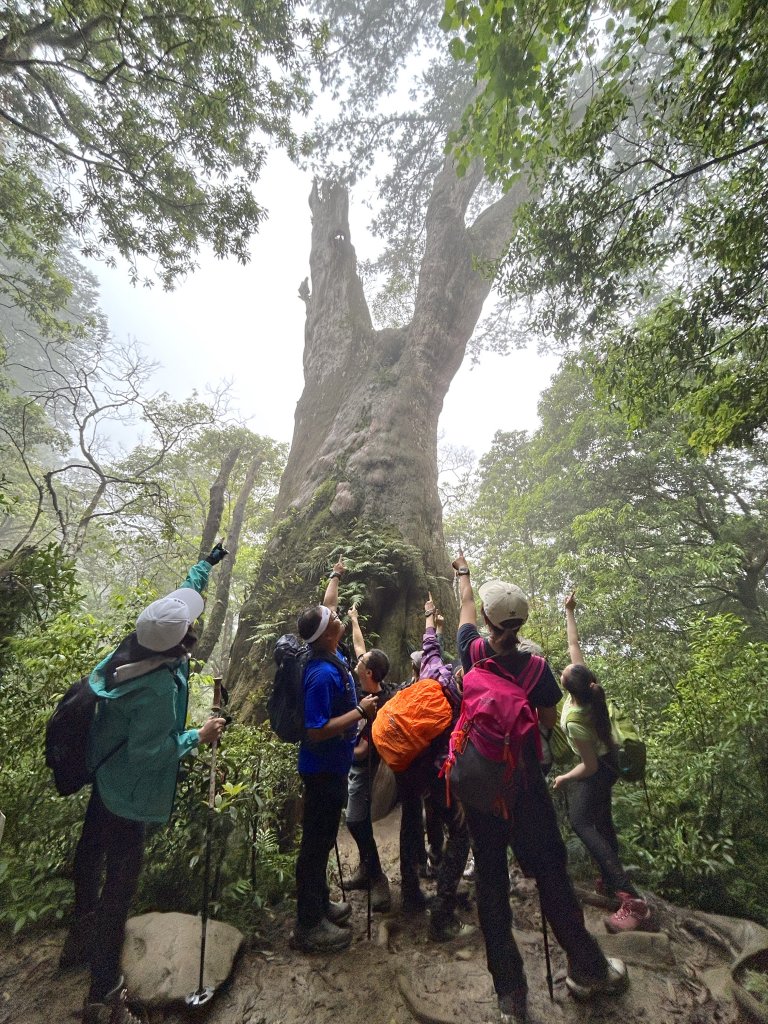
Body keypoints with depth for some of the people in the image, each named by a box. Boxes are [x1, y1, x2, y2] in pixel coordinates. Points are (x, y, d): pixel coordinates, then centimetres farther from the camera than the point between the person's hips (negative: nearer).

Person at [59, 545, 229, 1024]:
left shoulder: (133, 648, -11)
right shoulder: (160, 687, -35)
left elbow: (183, 595, 0)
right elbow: (148, 751, -28)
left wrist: (210, 561, 10)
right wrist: (199, 736, -16)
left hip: (106, 777, 10)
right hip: (130, 795, -10)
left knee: (93, 854, 28)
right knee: (120, 884, 5)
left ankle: (83, 937, 54)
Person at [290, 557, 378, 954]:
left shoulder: (332, 657, -5)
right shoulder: (323, 674, -31)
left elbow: (324, 610, 12)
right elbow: (316, 732, -29)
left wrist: (335, 576, 24)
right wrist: (360, 711, -25)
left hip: (332, 765, 9)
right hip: (323, 768, -9)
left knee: (323, 838, 23)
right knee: (317, 841, 7)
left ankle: (320, 902, 40)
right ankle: (308, 925, 24)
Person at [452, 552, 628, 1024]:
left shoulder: (473, 652, -10)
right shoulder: (534, 667, -12)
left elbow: (466, 605, 9)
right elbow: (550, 722, 2)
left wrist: (463, 571, 27)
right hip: (523, 781, -1)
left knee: (490, 878, 12)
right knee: (550, 870, 15)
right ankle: (587, 968, 34)